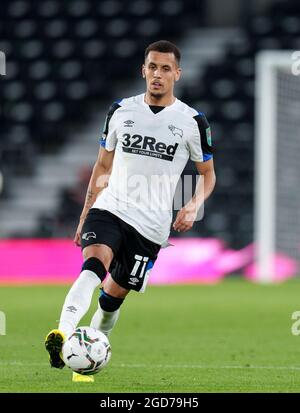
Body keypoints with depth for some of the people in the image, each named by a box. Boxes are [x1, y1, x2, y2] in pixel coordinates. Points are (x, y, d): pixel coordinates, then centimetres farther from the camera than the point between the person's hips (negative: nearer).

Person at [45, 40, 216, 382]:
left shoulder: (192, 122, 1)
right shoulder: (120, 111, 7)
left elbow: (207, 174, 11)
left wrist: (194, 206, -9)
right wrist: (85, 216, 17)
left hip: (151, 224, 0)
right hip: (109, 210, 0)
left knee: (115, 294, 6)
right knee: (94, 265, -28)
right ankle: (63, 334, -47)